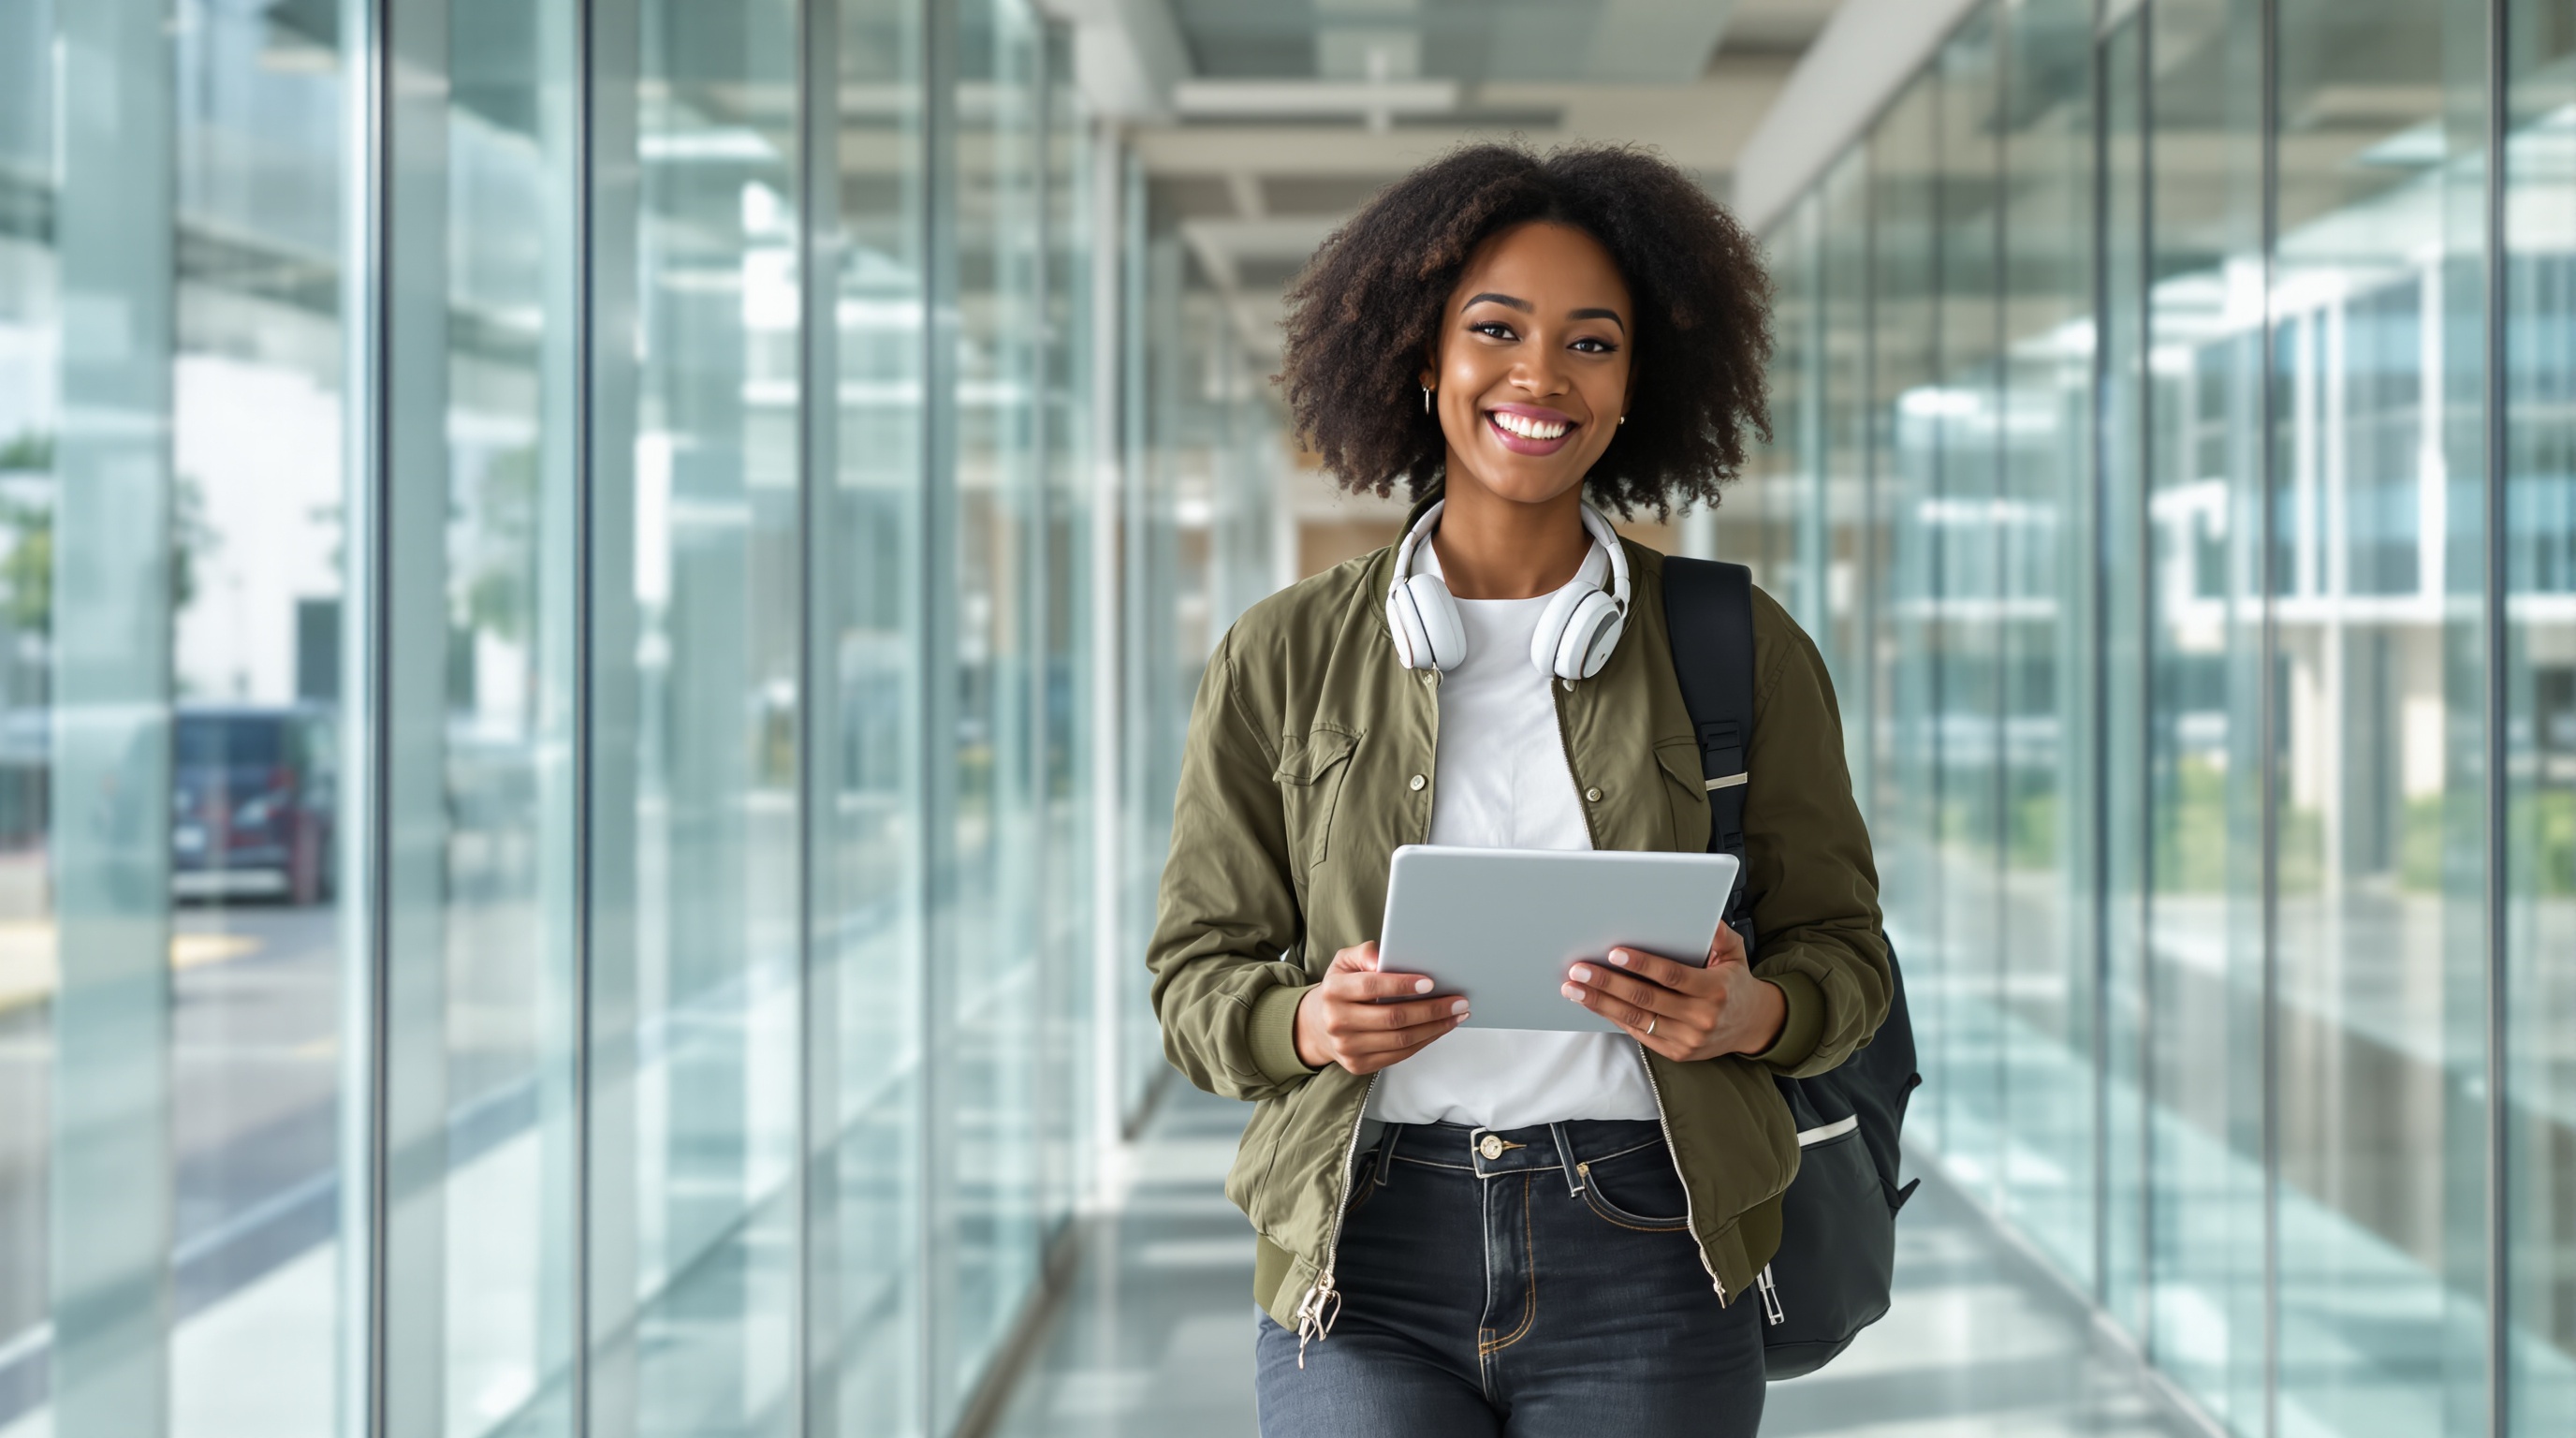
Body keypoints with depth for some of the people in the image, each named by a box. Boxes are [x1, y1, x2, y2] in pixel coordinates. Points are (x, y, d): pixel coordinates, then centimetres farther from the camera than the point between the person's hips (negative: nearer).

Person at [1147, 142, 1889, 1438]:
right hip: (1365, 1264, 0)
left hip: (1645, 1262, 0)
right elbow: (1198, 973, 9)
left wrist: (1747, 1014, -13)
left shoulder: (1741, 650, 5)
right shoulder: (1282, 660, 6)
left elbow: (1841, 953, 9)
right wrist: (1309, 1023, -13)